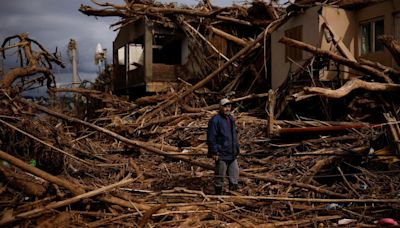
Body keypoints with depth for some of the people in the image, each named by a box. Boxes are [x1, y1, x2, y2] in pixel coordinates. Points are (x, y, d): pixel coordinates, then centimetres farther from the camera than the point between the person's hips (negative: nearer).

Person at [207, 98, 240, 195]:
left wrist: (237, 149, 20)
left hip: (232, 154, 8)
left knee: (235, 174, 10)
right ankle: (218, 193, 16)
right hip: (221, 154, -8)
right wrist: (214, 152, -18)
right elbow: (211, 138, -16)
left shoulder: (231, 119, 13)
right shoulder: (215, 120, -14)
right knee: (220, 176, 4)